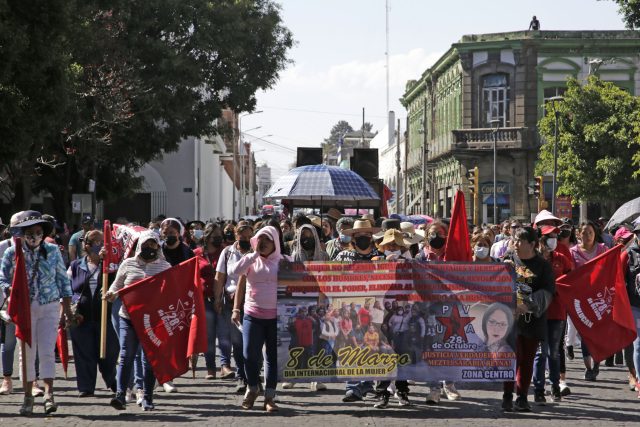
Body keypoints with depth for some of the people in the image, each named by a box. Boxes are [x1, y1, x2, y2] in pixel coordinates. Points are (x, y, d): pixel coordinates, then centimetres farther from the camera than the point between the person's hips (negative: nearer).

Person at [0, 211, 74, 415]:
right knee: (27, 353, 4)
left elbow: (63, 280, 6)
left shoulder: (52, 251, 1)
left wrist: (67, 310, 5)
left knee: (47, 351, -10)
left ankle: (49, 394, -11)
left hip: (49, 307, 0)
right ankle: (28, 396, 13)